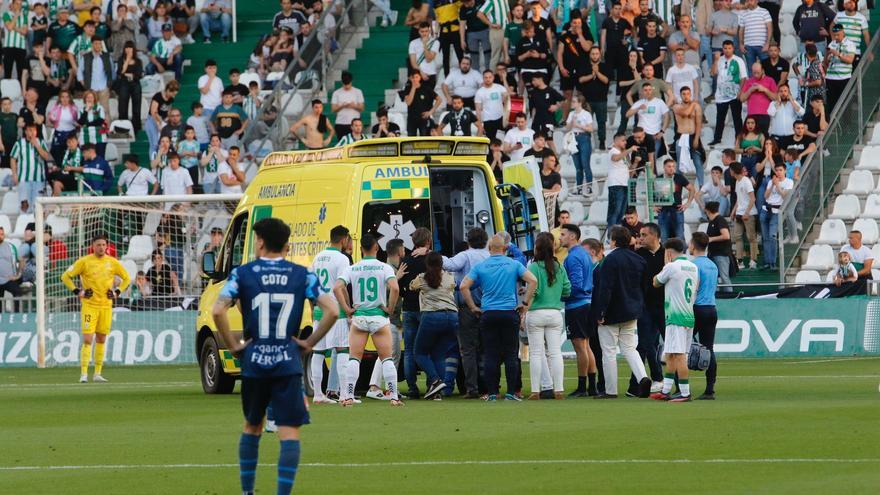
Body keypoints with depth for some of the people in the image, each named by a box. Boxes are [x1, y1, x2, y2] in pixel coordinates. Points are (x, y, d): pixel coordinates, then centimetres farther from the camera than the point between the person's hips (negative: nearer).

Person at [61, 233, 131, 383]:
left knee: (101, 340, 7)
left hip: (106, 305, 3)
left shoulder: (112, 262, 5)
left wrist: (117, 292, 5)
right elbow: (66, 276, 2)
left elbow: (126, 278, 19)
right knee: (88, 339, -11)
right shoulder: (84, 261, -3)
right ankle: (84, 374, -10)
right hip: (89, 305, -3)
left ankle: (97, 374, 14)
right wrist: (77, 292, -7)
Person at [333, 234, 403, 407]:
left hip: (358, 316, 1)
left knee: (354, 358, 6)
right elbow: (395, 288, -19)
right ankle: (394, 397, 0)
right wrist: (389, 308, -5)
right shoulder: (385, 268, -4)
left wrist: (347, 309, -2)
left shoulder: (352, 269, 2)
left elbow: (337, 288, -10)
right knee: (387, 359, 5)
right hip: (379, 317, -1)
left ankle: (348, 396, 0)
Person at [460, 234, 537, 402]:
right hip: (510, 313, 0)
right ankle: (511, 392, -1)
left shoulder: (480, 266, 3)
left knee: (490, 356, 3)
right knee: (511, 355, 3)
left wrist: (473, 307, 3)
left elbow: (464, 286, -5)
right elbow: (532, 280, -6)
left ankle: (492, 393, -1)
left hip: (488, 314, 0)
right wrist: (525, 302, 0)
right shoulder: (513, 265, 3)